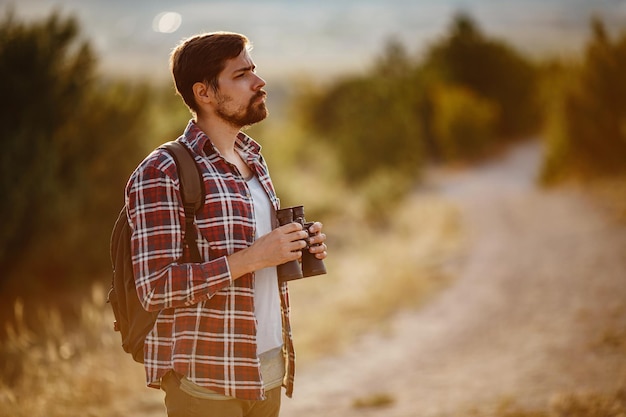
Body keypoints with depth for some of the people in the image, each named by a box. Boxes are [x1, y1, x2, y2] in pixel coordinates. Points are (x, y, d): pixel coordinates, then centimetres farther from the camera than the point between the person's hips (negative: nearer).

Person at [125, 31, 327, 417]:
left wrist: (299, 247, 3)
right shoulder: (161, 175, -13)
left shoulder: (252, 160, 13)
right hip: (207, 380, -7)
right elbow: (155, 288, -20)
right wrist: (251, 257, -23)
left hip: (268, 369, 7)